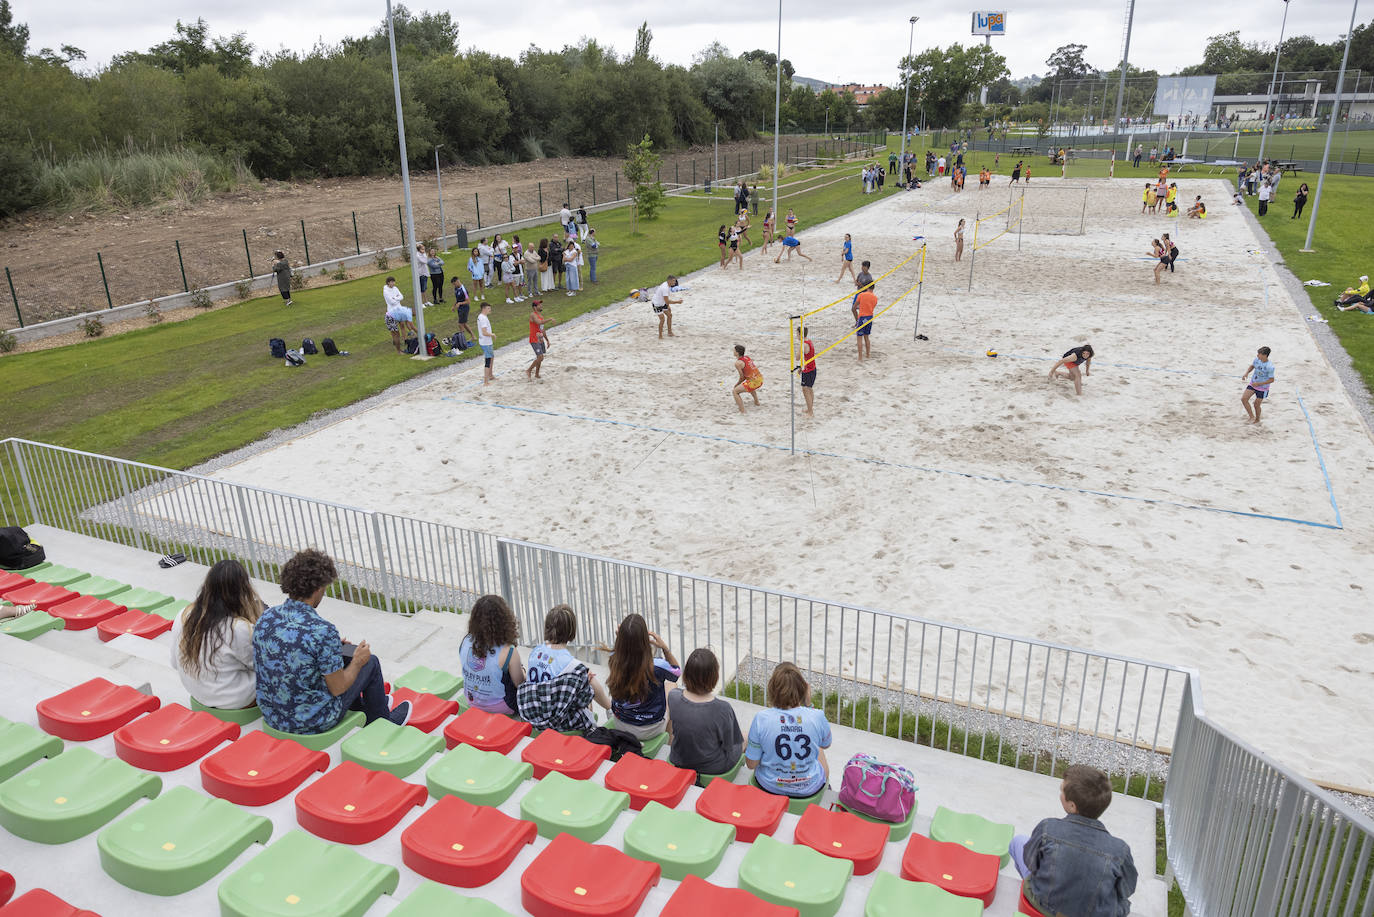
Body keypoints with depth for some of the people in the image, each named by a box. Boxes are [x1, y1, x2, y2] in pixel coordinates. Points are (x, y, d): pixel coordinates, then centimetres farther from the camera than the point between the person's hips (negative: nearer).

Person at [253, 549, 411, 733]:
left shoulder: (265, 618, -7)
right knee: (371, 662, 14)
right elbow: (337, 688, -19)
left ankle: (362, 706, 51)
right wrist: (357, 662, 1)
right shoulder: (323, 631, -28)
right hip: (314, 722, -7)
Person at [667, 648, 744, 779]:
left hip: (678, 762, 3)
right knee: (745, 737, 25)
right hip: (713, 768, -3)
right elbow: (729, 746, -17)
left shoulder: (673, 698, -22)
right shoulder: (723, 709, -33)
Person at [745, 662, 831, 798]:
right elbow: (826, 744, 1)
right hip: (809, 788, 1)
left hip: (770, 786, 0)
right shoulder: (817, 717, -23)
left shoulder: (761, 719, -25)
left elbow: (751, 764, -15)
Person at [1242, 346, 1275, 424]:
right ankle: (1252, 416, 7)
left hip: (1262, 388, -6)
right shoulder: (1257, 359, -10)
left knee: (1256, 404, 7)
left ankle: (1257, 419, 35)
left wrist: (1258, 384, -26)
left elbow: (1271, 380, -21)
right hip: (1253, 384, 6)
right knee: (1244, 399, -8)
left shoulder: (1270, 367, -28)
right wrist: (1246, 373, -7)